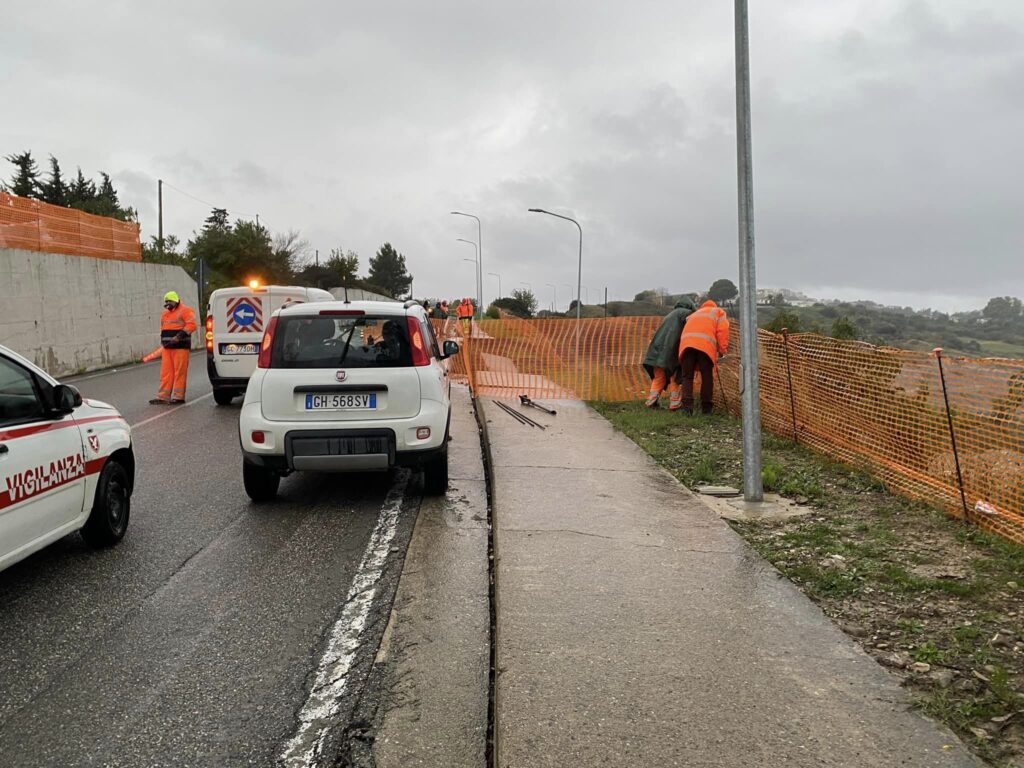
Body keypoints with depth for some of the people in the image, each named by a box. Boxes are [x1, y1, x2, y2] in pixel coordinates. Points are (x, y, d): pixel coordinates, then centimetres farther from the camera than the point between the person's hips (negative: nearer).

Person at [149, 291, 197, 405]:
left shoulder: (185, 311, -4)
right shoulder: (165, 313, 22)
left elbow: (192, 325, -16)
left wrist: (180, 335, -23)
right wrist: (163, 342, 17)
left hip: (180, 347, -8)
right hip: (167, 347, 8)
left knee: (179, 372, -6)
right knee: (166, 372, 6)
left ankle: (178, 396, -2)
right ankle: (163, 396, 8)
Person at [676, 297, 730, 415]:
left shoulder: (694, 314, 40)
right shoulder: (719, 312, 27)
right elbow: (722, 330, 8)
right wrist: (722, 350, 8)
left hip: (686, 343, 3)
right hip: (706, 344, -3)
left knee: (687, 376, 5)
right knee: (707, 376, 7)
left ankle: (687, 406, -7)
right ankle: (706, 407, 8)